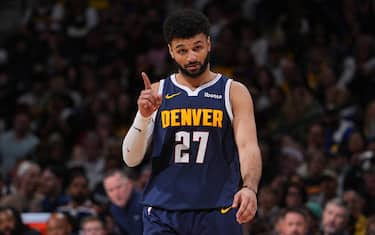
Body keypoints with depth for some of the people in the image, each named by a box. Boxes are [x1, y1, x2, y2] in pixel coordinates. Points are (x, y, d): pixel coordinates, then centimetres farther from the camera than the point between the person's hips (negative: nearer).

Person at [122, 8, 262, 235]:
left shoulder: (234, 92, 4)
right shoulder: (157, 93, 9)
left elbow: (248, 146, -10)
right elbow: (131, 159, 4)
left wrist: (249, 188, -30)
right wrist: (143, 116, -14)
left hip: (217, 213, -1)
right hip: (162, 215, 1)